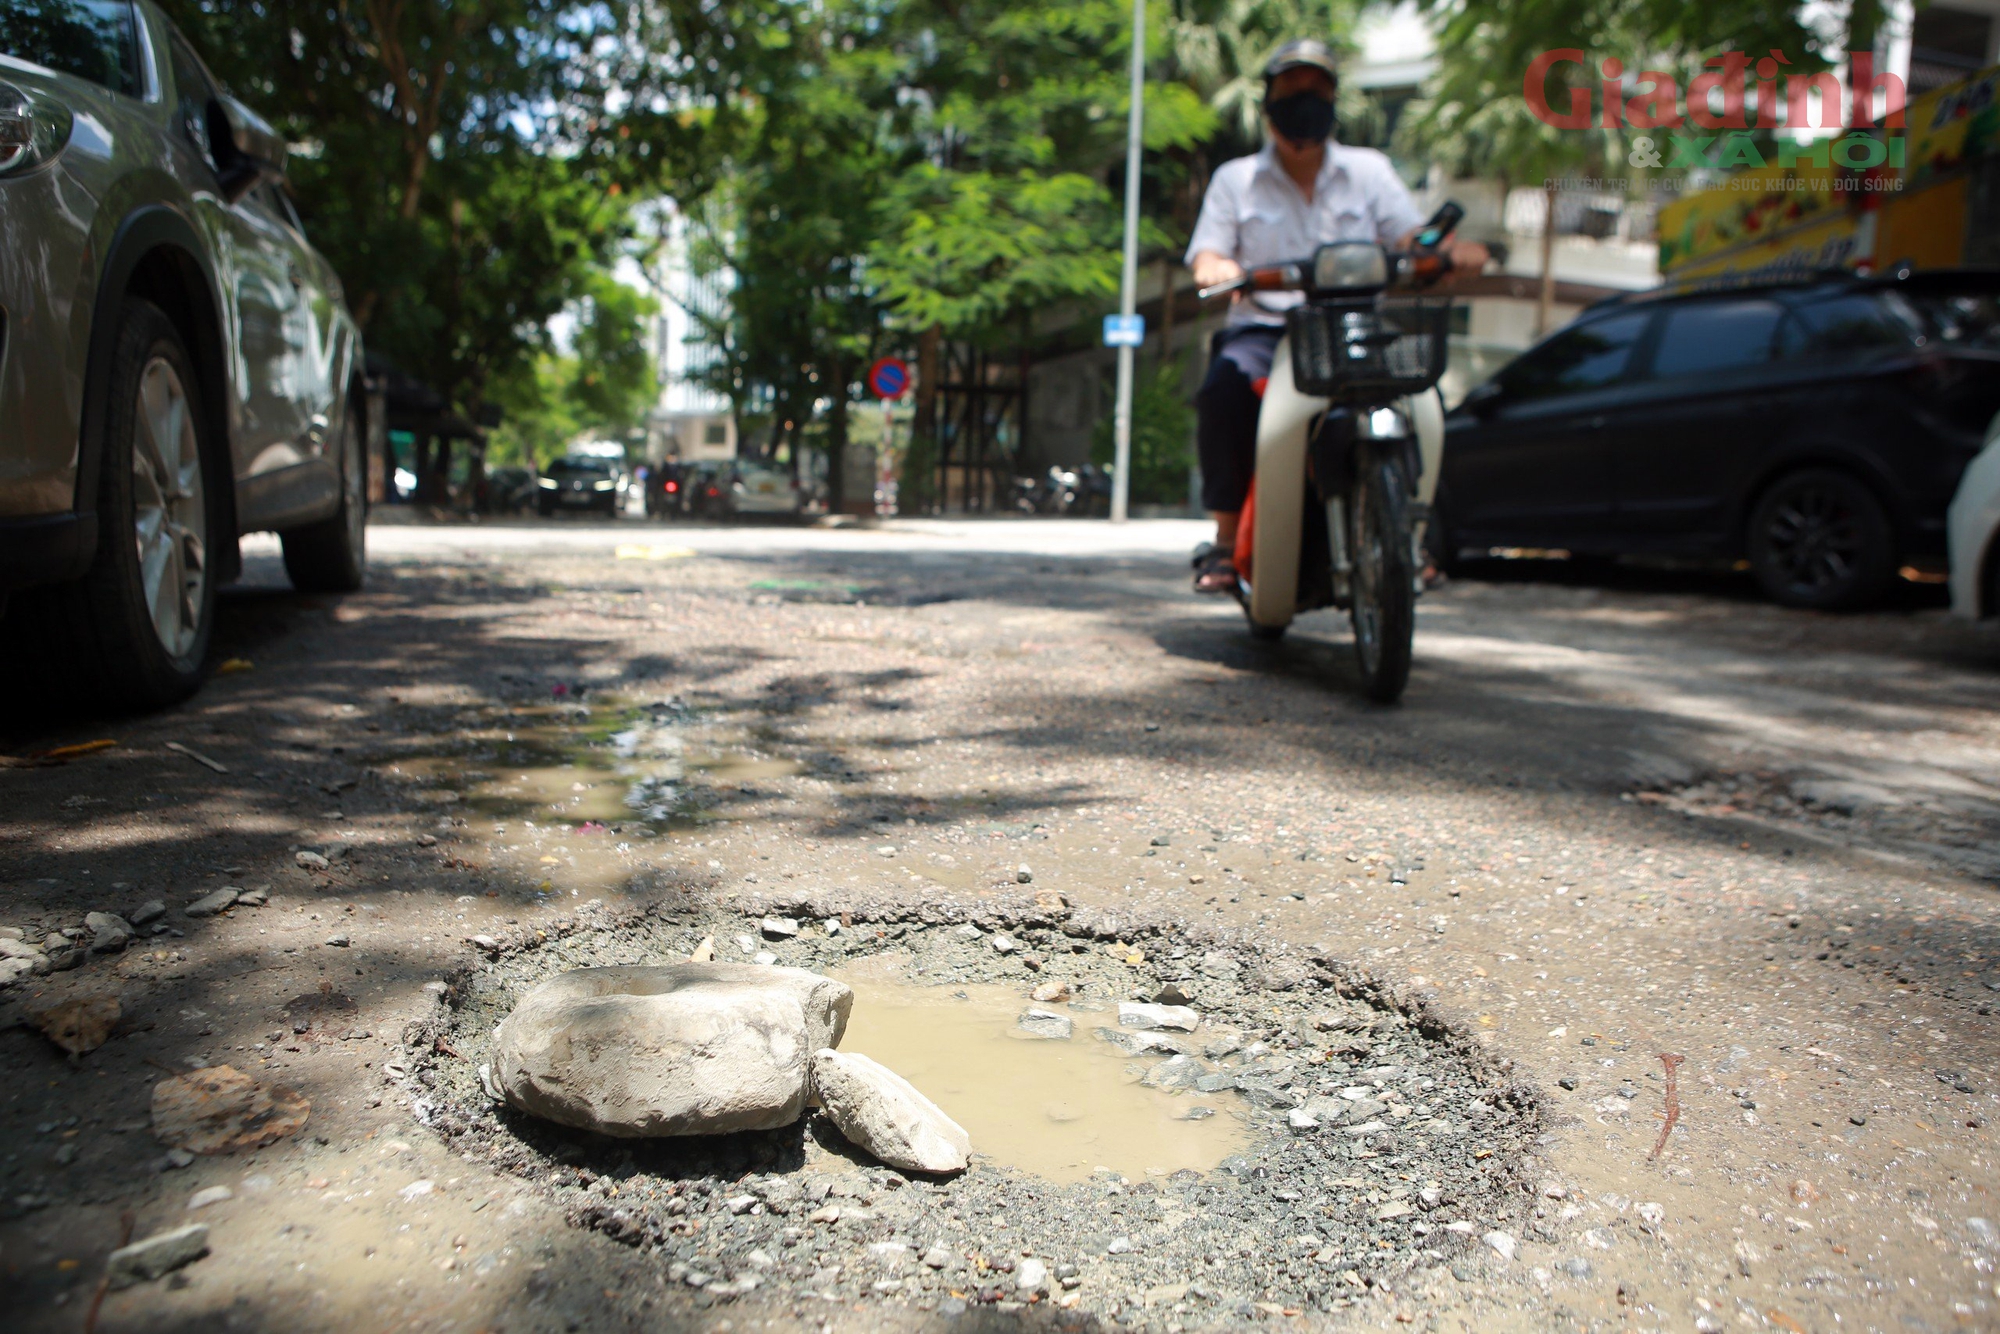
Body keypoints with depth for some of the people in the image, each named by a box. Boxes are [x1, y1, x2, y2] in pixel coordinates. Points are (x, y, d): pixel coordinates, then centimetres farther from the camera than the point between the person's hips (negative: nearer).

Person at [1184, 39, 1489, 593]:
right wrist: (1217, 268, -23)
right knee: (1225, 383, -35)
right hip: (1264, 326, -2)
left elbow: (1413, 238, 7)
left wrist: (1454, 250, -17)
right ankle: (1226, 537, -26)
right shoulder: (1235, 179, 15)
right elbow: (1207, 258, 3)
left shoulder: (1370, 170, 17)